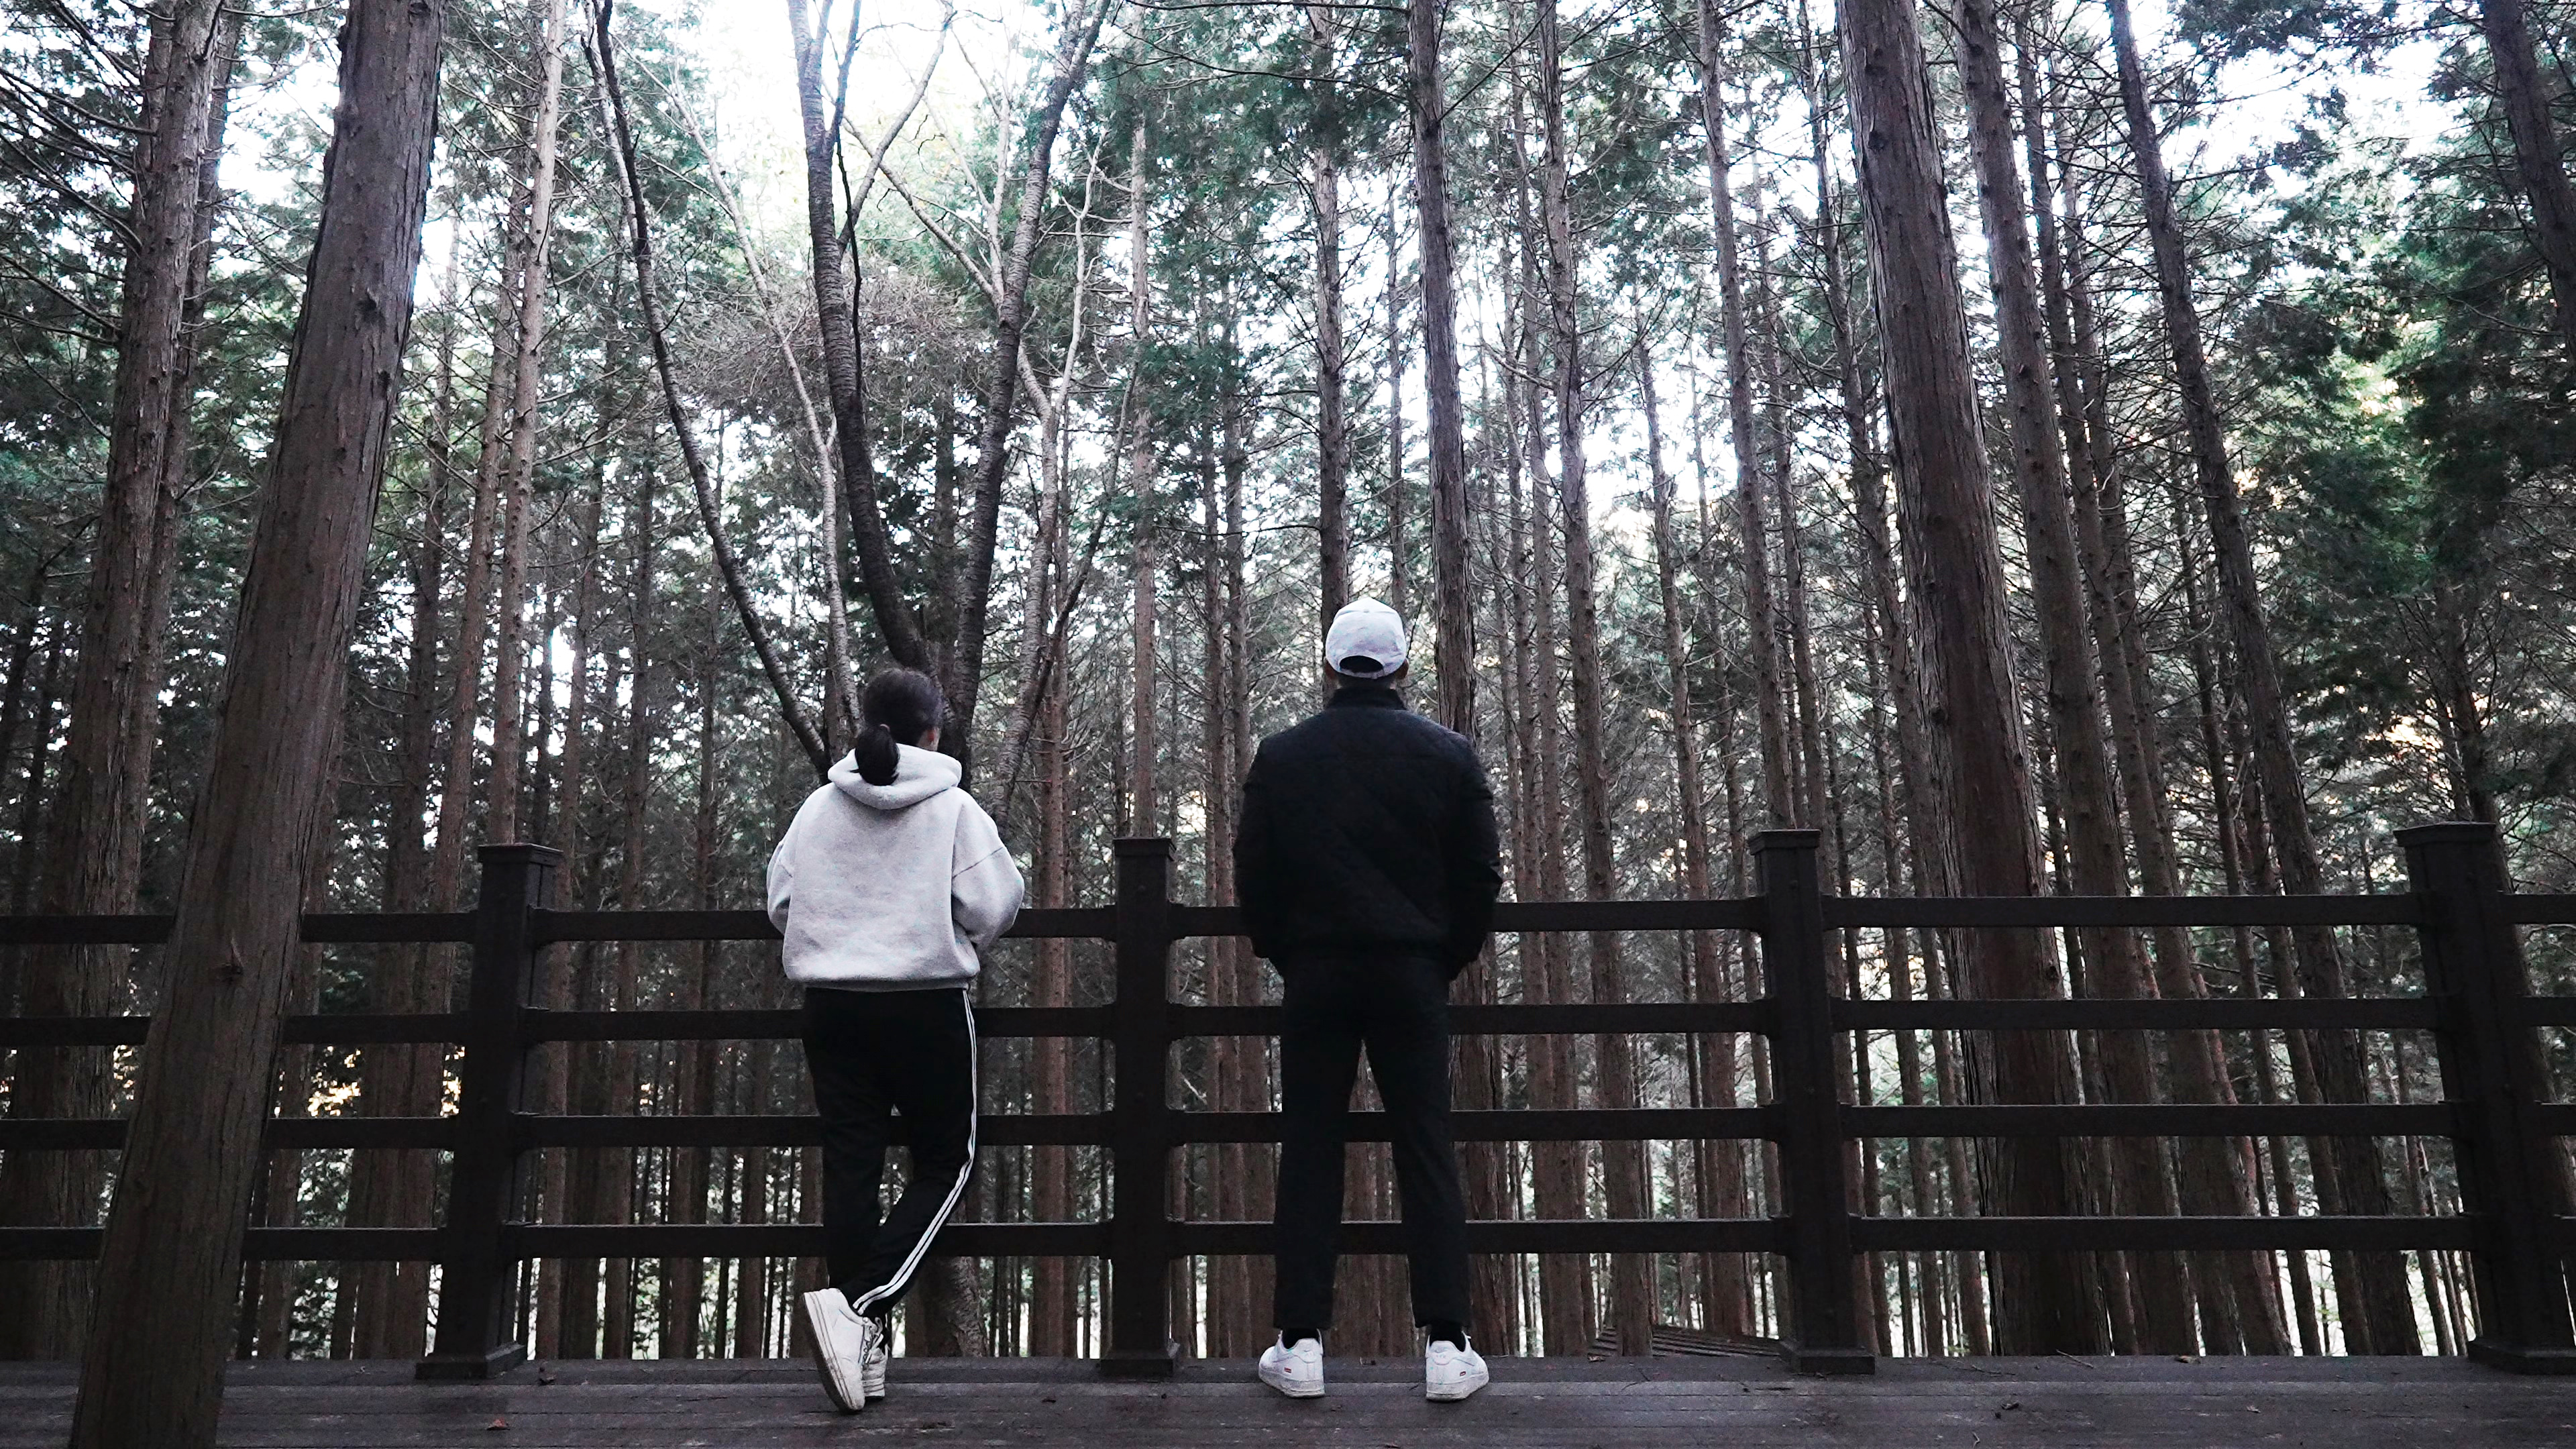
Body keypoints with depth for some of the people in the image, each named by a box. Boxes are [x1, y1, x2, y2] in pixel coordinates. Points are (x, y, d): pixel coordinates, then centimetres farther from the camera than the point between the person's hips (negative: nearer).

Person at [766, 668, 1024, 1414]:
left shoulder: (820, 807, 2)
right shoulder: (953, 807, -8)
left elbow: (780, 902, 6)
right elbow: (993, 906, -10)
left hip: (832, 1006, 4)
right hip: (927, 1007, -4)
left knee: (850, 1165, 8)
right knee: (945, 1161, 9)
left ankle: (860, 1347, 11)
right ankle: (860, 1304, -11)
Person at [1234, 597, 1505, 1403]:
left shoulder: (1281, 756, 1)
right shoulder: (1448, 755, 1)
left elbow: (1253, 875, 2)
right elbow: (1479, 875, 2)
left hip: (1314, 974, 0)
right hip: (1412, 973, 0)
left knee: (1309, 1151, 6)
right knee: (1426, 1151, 5)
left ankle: (1300, 1344, 6)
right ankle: (1446, 1345, 4)